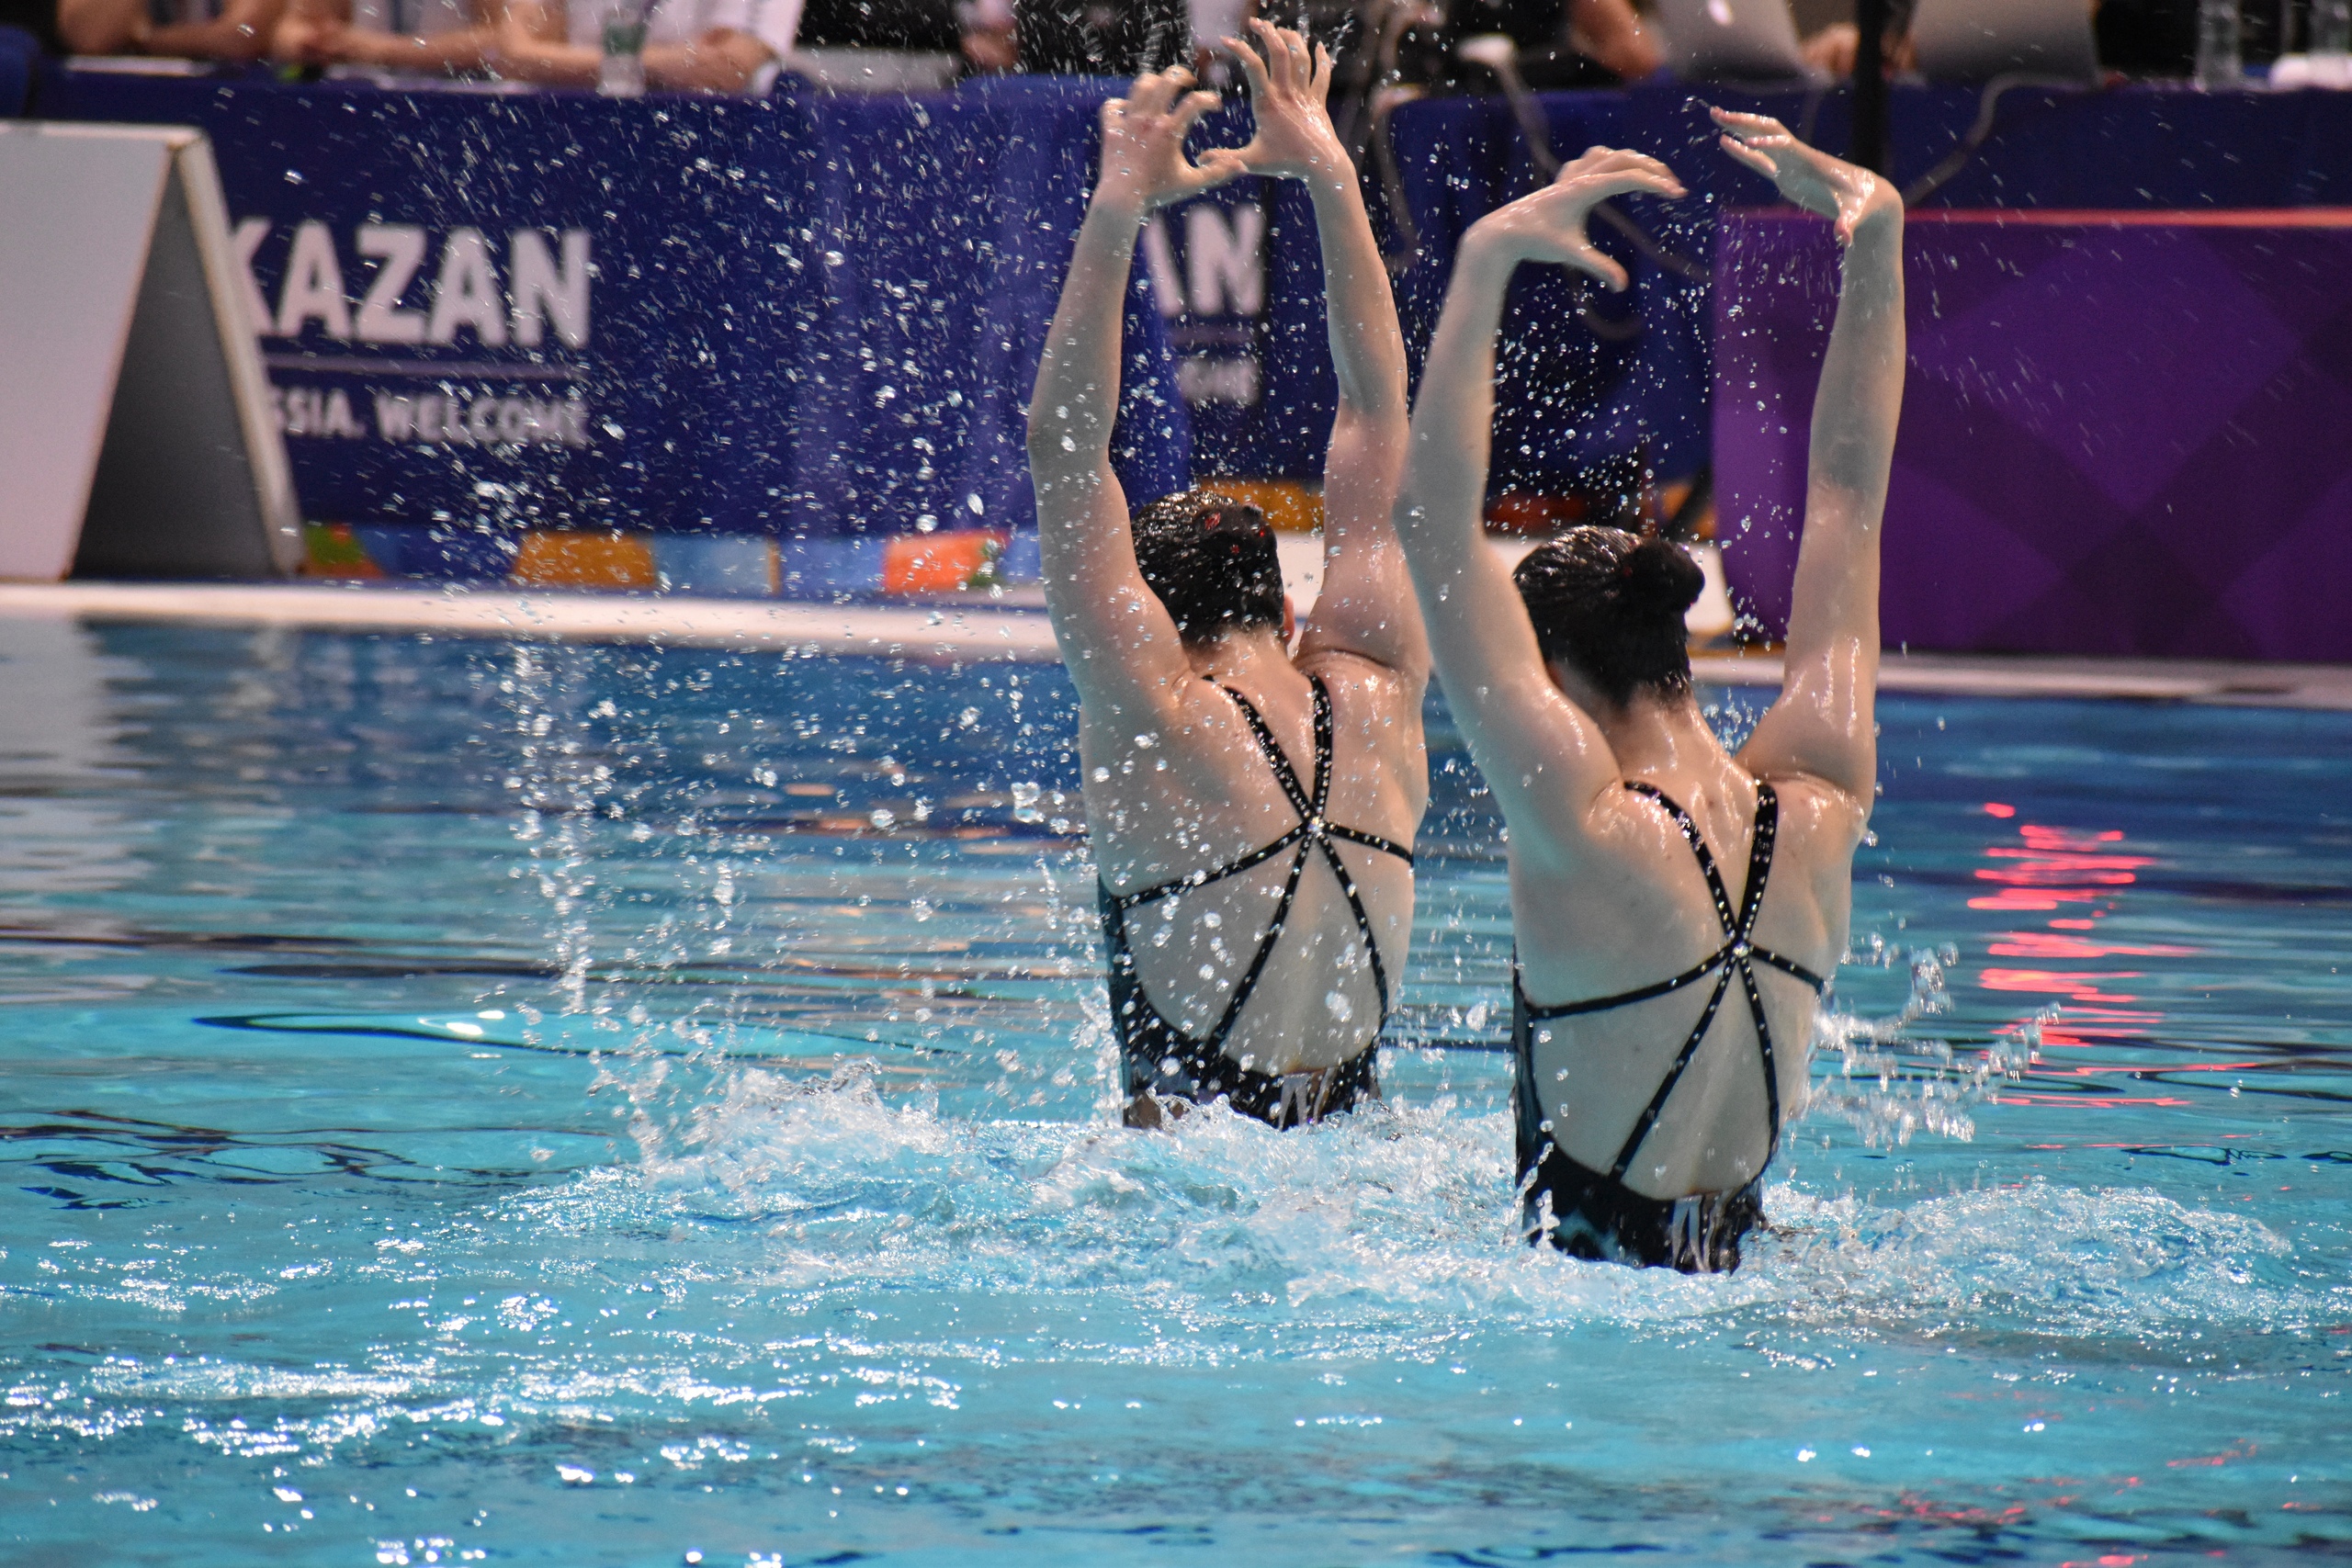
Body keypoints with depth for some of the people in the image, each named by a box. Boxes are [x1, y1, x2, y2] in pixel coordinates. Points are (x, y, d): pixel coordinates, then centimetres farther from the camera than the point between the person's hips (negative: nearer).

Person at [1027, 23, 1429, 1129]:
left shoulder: (1161, 716, -9)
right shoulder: (1377, 694, 4)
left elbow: (1063, 440, -12)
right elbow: (1378, 417, 14)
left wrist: (1120, 207, -12)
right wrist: (1328, 176, 18)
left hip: (1193, 1142, -6)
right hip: (1356, 1145, 6)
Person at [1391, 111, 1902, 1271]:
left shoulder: (1587, 829, -16)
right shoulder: (1816, 807, 0)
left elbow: (1433, 525, -20)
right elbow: (1849, 494, 11)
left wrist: (1484, 264, -19)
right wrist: (1876, 245, 14)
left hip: (1584, 1282, -7)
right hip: (1735, 1269, 7)